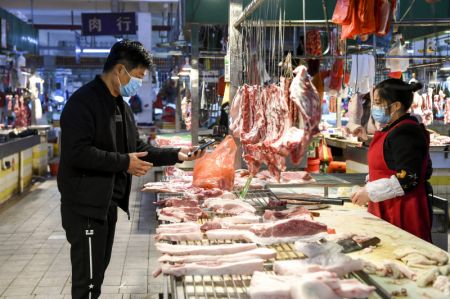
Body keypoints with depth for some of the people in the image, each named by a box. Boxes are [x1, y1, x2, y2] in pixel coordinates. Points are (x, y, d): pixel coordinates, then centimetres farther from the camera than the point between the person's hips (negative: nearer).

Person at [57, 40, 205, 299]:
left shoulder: (121, 105, 13)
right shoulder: (83, 101, -17)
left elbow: (137, 148, 16)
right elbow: (76, 152, -27)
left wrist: (176, 155, 6)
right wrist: (124, 163, -23)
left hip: (109, 202, 10)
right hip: (86, 204, -9)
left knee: (98, 271, 18)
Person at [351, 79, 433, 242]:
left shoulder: (405, 134, -17)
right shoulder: (393, 130, 15)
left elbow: (408, 179, -23)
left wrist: (370, 192, -18)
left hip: (402, 215, -10)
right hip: (388, 211, 10)